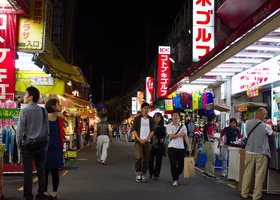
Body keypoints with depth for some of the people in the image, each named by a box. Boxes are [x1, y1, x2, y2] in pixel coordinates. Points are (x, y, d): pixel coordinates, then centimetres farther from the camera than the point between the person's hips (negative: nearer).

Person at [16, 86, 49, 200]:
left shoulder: (24, 111, -9)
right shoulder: (43, 111, 5)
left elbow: (20, 130, -8)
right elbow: (47, 129, 8)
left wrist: (19, 145, 3)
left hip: (28, 145, -4)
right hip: (41, 145, 4)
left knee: (28, 172, 2)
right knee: (41, 171, 8)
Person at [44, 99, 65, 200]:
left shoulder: (59, 120, 8)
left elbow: (62, 134, 12)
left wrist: (61, 146, 2)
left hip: (56, 149, 2)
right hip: (45, 148, -2)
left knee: (55, 171, 6)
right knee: (45, 171, 5)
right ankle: (44, 192, 18)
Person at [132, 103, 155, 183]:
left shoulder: (151, 119, 11)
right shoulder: (137, 118, 7)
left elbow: (152, 131, 5)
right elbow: (134, 130, 2)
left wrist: (146, 139, -10)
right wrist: (139, 139, -11)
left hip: (148, 142, 2)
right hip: (138, 142, -2)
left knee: (146, 159, 2)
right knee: (138, 157, -16)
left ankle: (143, 174, 13)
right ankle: (138, 173, -2)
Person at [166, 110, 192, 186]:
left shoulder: (183, 126, 11)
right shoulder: (169, 126, 4)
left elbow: (186, 137, 4)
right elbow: (171, 136, -9)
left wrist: (189, 147, -3)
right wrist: (180, 134, -2)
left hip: (181, 148, 3)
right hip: (172, 147, -3)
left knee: (181, 164, 4)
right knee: (173, 164, -6)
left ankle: (176, 176, 30)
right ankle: (175, 180, 4)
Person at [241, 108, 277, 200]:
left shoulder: (248, 123, -1)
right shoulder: (266, 126, -10)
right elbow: (273, 134, 10)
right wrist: (275, 133, 31)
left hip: (249, 152, 4)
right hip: (261, 153, -4)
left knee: (247, 173, 11)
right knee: (259, 174, 3)